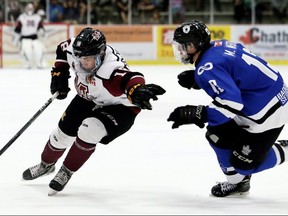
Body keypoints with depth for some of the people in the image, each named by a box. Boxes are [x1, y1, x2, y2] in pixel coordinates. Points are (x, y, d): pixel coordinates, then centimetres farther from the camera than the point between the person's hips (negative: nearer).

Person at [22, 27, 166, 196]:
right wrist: (59, 74, -5)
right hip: (88, 99, 7)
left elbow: (129, 79, -64)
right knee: (63, 132, 12)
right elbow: (62, 49, 2)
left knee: (88, 131, -27)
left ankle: (66, 173, -3)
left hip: (120, 107, -7)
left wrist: (137, 91, -85)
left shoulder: (112, 67, -44)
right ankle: (47, 164, 44)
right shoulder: (74, 50, -23)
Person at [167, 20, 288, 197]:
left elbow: (231, 104, -32)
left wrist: (193, 114, -28)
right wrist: (196, 80, 8)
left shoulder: (207, 67, -25)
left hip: (268, 113, -10)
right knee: (218, 135, 11)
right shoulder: (218, 46, 3)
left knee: (244, 163, -3)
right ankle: (238, 182, 24)